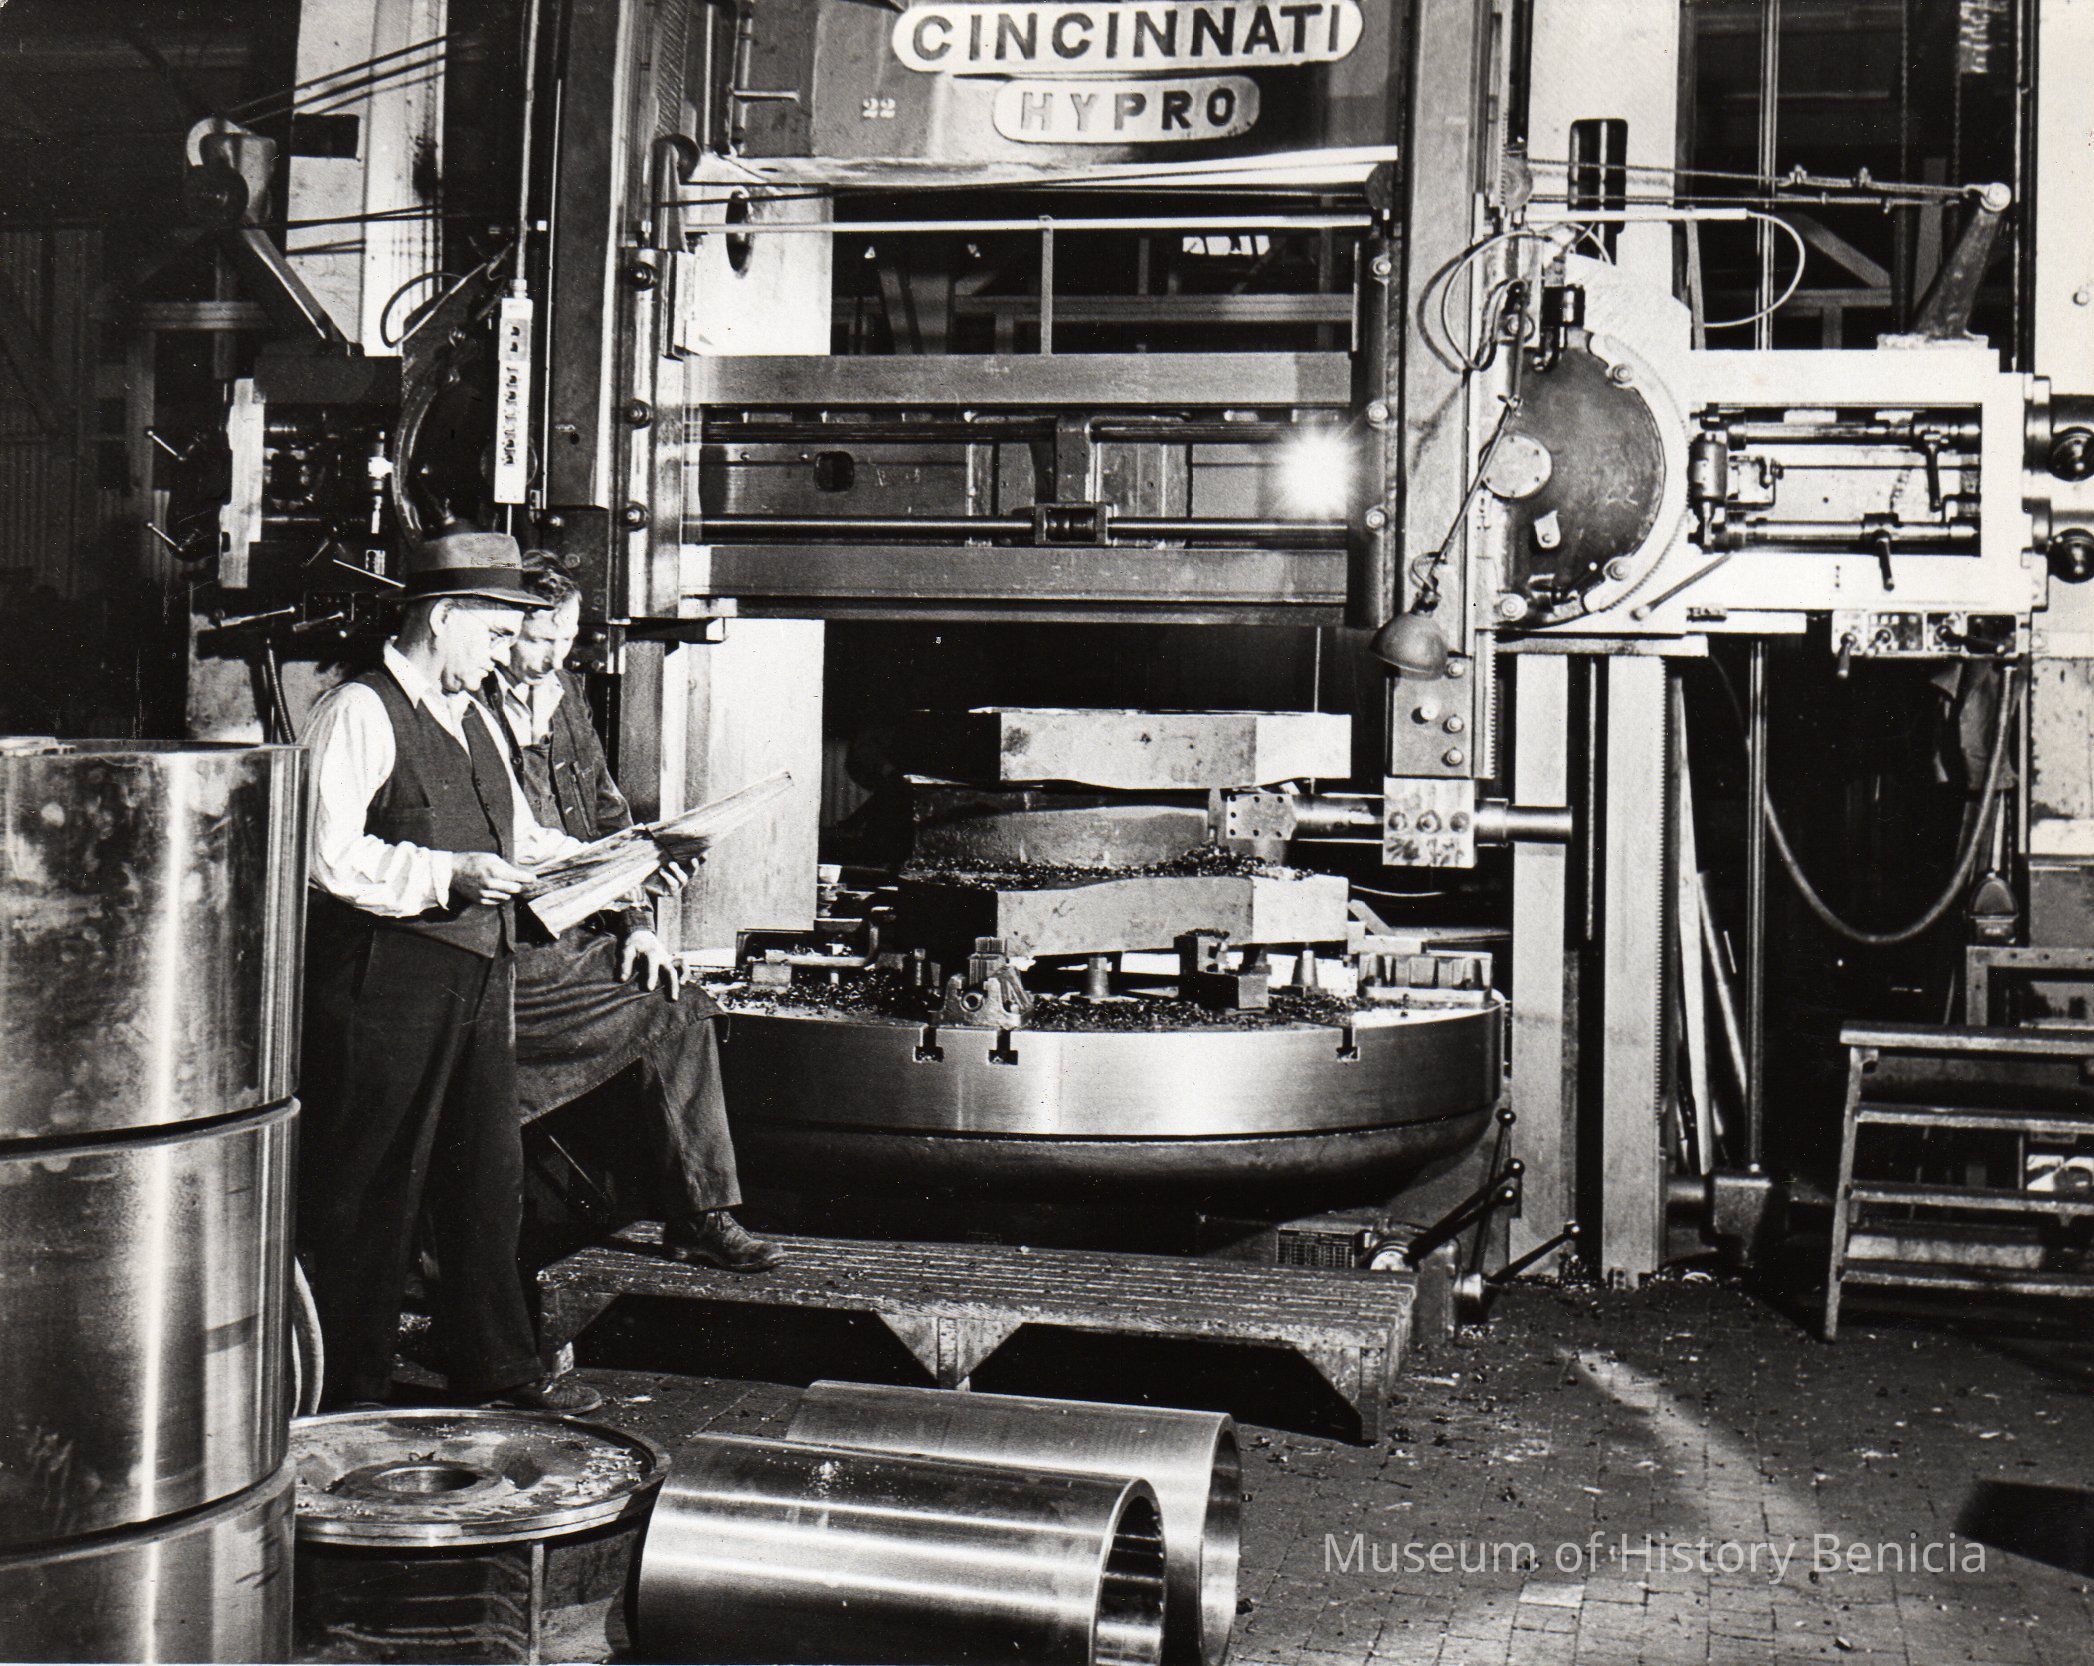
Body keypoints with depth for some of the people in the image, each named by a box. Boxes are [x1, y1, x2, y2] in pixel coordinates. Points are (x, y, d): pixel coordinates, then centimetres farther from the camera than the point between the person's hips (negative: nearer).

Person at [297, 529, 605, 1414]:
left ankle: (497, 1366, 26)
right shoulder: (358, 712, -10)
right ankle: (352, 1391, 11)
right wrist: (447, 874, -24)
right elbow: (327, 854, -19)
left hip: (479, 975, 9)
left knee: (488, 1175, 14)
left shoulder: (474, 719, 18)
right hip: (386, 982, -9)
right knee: (371, 1187, 0)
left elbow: (520, 838, 25)